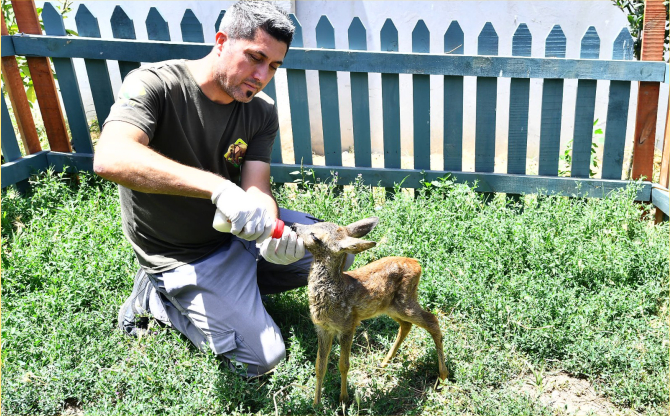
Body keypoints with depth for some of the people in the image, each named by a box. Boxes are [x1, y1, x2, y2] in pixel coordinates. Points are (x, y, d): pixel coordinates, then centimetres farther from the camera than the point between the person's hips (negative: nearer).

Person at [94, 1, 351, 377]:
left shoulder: (262, 112, -5)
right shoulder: (154, 84, -22)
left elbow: (257, 190, -15)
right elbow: (110, 158, -40)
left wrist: (273, 232, -39)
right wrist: (219, 187, -51)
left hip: (238, 233, 6)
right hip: (185, 256, -6)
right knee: (262, 359, -9)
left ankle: (235, 285, 8)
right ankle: (156, 298, 7)